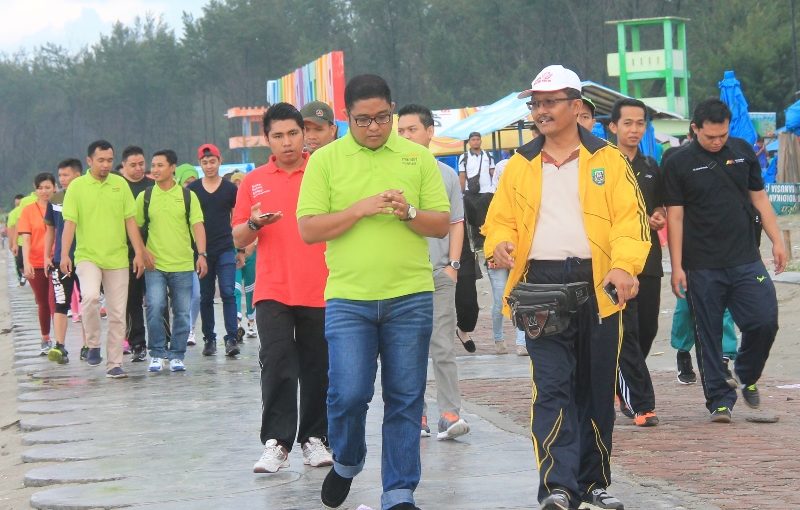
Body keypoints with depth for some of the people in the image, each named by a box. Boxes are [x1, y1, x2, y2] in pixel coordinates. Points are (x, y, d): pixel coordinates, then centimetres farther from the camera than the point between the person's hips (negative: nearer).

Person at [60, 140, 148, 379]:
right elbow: (70, 222, -5)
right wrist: (64, 254, -16)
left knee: (117, 314, 3)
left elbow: (130, 220, 7)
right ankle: (93, 345, -7)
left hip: (117, 258, 3)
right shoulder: (77, 186, -2)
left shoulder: (120, 184, 5)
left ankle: (114, 364, 12)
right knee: (90, 296, -28)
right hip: (87, 256, -3)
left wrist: (139, 253, 0)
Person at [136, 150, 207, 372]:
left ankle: (177, 356, 14)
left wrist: (201, 254, -13)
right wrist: (144, 251, -3)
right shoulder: (145, 197, 6)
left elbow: (197, 226, -1)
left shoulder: (188, 196, 4)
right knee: (154, 308, -13)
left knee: (182, 313, 3)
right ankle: (157, 355, -2)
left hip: (183, 265, 0)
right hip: (155, 265, 0)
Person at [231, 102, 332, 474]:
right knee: (276, 364, -8)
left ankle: (314, 439, 15)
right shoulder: (254, 182, 8)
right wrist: (254, 223, -10)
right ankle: (276, 444, -7)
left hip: (319, 289, 0)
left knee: (317, 368, 5)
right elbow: (238, 238, 11)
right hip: (272, 289, 0)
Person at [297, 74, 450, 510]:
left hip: (410, 298, 1)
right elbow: (309, 229, -3)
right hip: (348, 298, -1)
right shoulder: (325, 160, 3)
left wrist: (408, 212, -13)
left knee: (405, 399, 3)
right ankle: (347, 462, 21)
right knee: (348, 393, -8)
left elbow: (442, 225, 6)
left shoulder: (417, 157, 7)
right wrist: (360, 209, -14)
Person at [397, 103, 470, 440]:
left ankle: (449, 415, -10)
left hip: (438, 274, 0)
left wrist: (452, 265, 2)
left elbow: (455, 224, 12)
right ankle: (416, 416, 10)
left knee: (442, 347, -7)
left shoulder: (447, 175, 8)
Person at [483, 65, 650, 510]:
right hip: (541, 285, 1)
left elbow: (630, 219, -2)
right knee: (552, 386, -10)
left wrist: (624, 265, -19)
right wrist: (500, 242, -7)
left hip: (597, 285, -1)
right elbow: (501, 218, 16)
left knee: (597, 387, 8)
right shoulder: (520, 166, 13)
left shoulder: (607, 161, 5)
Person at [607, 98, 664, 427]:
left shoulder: (651, 168, 15)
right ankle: (641, 404, -8)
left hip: (649, 258, 6)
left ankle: (625, 388, 30)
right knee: (627, 332, -8)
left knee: (647, 329, 8)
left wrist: (659, 219, 1)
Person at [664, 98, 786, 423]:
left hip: (746, 260, 3)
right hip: (702, 267, -2)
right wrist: (677, 267, -7)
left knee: (765, 321, -5)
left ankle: (747, 374, 21)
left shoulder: (743, 151, 7)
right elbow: (675, 216, -3)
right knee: (709, 336, 1)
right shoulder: (678, 164, -3)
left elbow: (759, 198, 15)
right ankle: (719, 399, 11)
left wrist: (776, 240, 9)